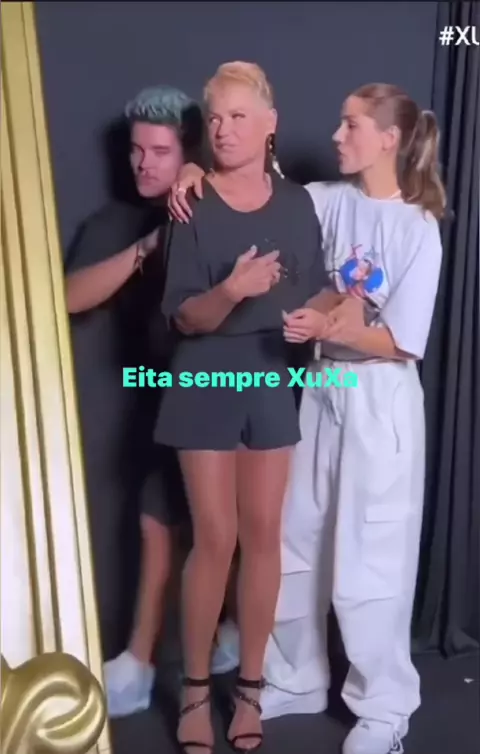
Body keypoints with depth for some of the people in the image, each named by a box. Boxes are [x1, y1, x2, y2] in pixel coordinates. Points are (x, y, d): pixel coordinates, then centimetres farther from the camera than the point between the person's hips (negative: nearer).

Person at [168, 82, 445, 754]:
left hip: (382, 400, -5)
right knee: (297, 540, 13)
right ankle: (296, 680, 34)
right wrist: (198, 171, -8)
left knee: (370, 558, 4)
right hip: (322, 388, 5)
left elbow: (399, 342, -14)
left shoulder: (419, 230, -10)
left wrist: (328, 327, -27)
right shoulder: (327, 201, 3)